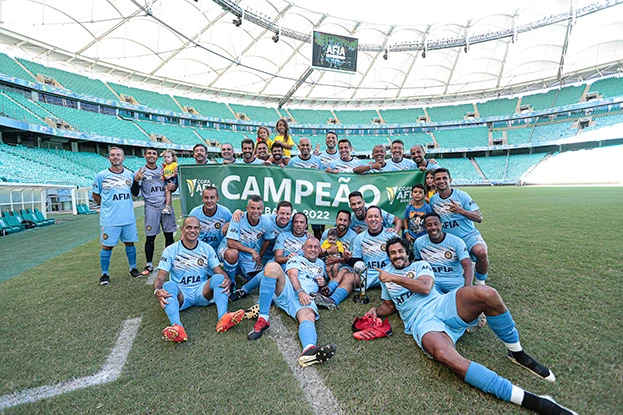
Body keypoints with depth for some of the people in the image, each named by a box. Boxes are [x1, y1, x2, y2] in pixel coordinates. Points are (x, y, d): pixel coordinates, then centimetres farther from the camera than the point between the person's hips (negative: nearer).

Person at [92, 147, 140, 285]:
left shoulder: (130, 175, 6)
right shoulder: (101, 176, -3)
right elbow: (95, 195, 7)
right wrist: (106, 207, 5)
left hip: (128, 218, 3)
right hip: (109, 219, -3)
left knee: (130, 243, 11)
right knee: (107, 246, 5)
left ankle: (133, 269, 26)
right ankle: (104, 274, 19)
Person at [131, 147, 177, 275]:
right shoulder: (140, 172, 2)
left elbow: (171, 185, 22)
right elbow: (135, 193, -2)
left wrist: (173, 187, -2)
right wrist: (136, 180, -20)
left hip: (166, 206, 3)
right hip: (151, 208, -3)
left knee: (169, 235, 6)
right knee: (150, 237, 0)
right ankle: (149, 265, 13)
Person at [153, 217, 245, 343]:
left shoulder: (207, 249, 6)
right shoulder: (170, 250, 1)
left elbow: (219, 271, 0)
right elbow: (161, 277, -6)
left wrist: (227, 281, -24)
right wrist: (157, 291, -30)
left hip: (202, 292, 1)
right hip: (180, 294, -1)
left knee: (219, 278, -26)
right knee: (169, 285, -32)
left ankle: (223, 318, -46)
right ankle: (177, 327, -53)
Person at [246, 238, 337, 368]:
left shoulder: (321, 263, 37)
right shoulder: (296, 259, 23)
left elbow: (320, 281, 42)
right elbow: (292, 275, 4)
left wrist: (322, 282, 14)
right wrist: (300, 291, -16)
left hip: (306, 298, 1)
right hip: (287, 290, -1)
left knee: (309, 316, -36)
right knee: (273, 266, -32)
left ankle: (309, 350, -71)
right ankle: (263, 319, -31)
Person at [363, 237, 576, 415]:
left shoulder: (420, 265, 16)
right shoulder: (386, 274, 22)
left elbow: (425, 287, -4)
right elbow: (389, 305, 27)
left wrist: (394, 278, -5)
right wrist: (376, 311, 7)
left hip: (442, 305, 1)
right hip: (421, 321, 0)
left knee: (486, 293, -30)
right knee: (443, 354, -38)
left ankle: (517, 353, -5)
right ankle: (525, 398, -32)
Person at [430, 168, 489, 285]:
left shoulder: (461, 195, -6)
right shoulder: (432, 200, 3)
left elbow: (479, 218, -10)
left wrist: (460, 211, -25)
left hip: (468, 235, -3)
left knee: (481, 252, -32)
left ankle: (480, 282, -3)